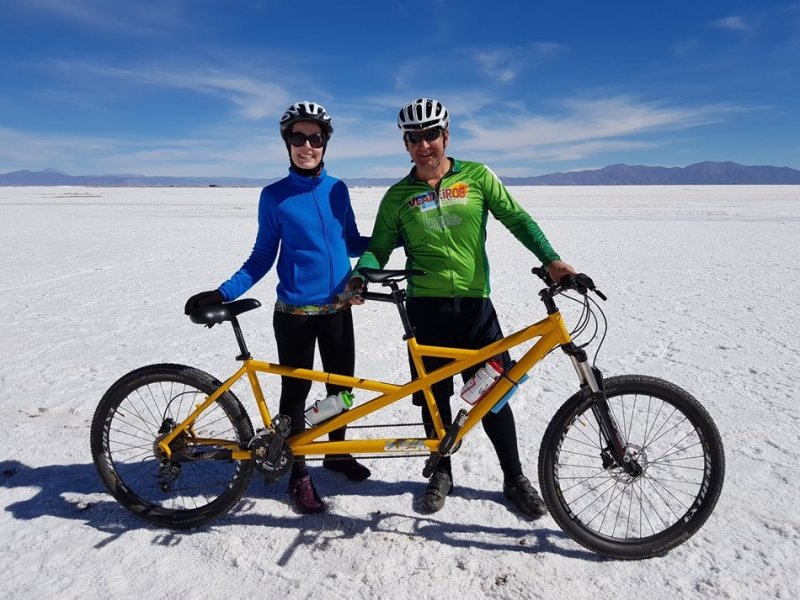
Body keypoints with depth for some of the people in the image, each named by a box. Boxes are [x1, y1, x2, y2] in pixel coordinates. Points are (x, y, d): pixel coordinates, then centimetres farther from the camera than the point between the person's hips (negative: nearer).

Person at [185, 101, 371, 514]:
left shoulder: (337, 189, 5)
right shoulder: (274, 196, -5)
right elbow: (262, 257, -1)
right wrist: (223, 293, -13)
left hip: (338, 310, 4)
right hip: (295, 315, -4)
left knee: (342, 386, 14)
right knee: (295, 393, 7)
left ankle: (337, 453, 38)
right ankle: (298, 474, 25)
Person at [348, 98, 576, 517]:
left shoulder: (477, 176, 3)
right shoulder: (397, 196, 5)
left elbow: (517, 219, 1)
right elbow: (379, 247, 7)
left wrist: (550, 259, -12)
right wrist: (360, 275, -13)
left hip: (475, 303, 0)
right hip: (426, 306, 1)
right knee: (434, 396, 9)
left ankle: (514, 478, 24)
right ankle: (441, 472, 31)